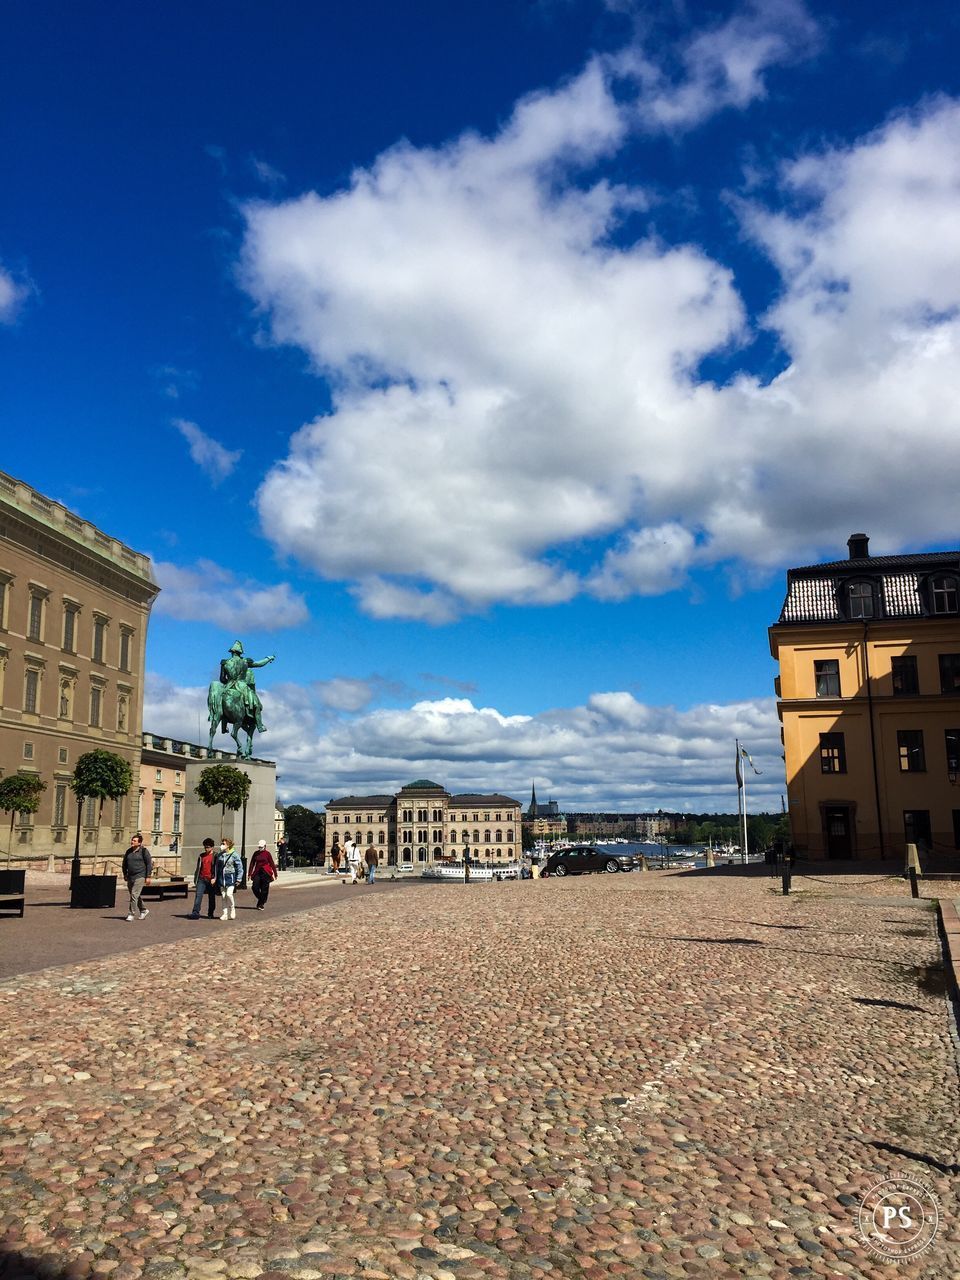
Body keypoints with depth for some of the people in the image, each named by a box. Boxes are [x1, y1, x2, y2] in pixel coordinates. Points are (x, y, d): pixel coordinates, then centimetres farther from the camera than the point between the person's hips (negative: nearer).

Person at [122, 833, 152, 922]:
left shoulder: (144, 851, -7)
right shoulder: (128, 852, 10)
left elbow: (149, 864, -7)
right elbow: (125, 863, 22)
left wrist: (148, 877, -11)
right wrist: (125, 874, 16)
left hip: (140, 877, -7)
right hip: (130, 877, 7)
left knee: (134, 895, -14)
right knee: (135, 896, 14)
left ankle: (132, 914, -8)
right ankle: (143, 911, 31)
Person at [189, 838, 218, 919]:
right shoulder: (201, 856, 11)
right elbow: (198, 868, 19)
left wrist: (214, 879, -15)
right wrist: (195, 878, 17)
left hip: (211, 880, -3)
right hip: (201, 879, 3)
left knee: (211, 898, 7)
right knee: (198, 895, -10)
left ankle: (210, 914, 18)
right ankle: (195, 913, -15)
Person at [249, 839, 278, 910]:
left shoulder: (267, 853, -1)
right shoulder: (256, 853, 7)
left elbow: (272, 864, 2)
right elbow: (252, 863, 10)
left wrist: (275, 874, 4)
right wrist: (250, 873, 6)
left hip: (266, 873, -3)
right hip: (257, 872, 3)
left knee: (264, 889, -1)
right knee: (255, 887, -7)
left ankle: (261, 904, 10)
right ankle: (261, 899, 18)